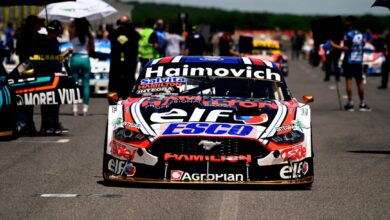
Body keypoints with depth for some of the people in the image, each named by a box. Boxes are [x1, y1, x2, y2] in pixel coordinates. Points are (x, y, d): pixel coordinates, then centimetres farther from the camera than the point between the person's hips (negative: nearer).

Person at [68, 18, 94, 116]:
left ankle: (75, 107, -1)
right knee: (86, 84, 5)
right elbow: (92, 48, 5)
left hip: (75, 58, -1)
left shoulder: (73, 32, -9)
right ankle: (85, 107, 0)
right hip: (85, 58, 1)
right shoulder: (88, 33, -1)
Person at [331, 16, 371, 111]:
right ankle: (362, 104, 10)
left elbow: (346, 48, -17)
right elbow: (362, 46, 12)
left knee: (348, 81, -1)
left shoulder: (348, 34, -11)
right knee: (360, 82, 9)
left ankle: (350, 103, -4)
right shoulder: (361, 35, 8)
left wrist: (335, 46, -14)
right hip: (358, 61, 5)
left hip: (349, 61, -5)